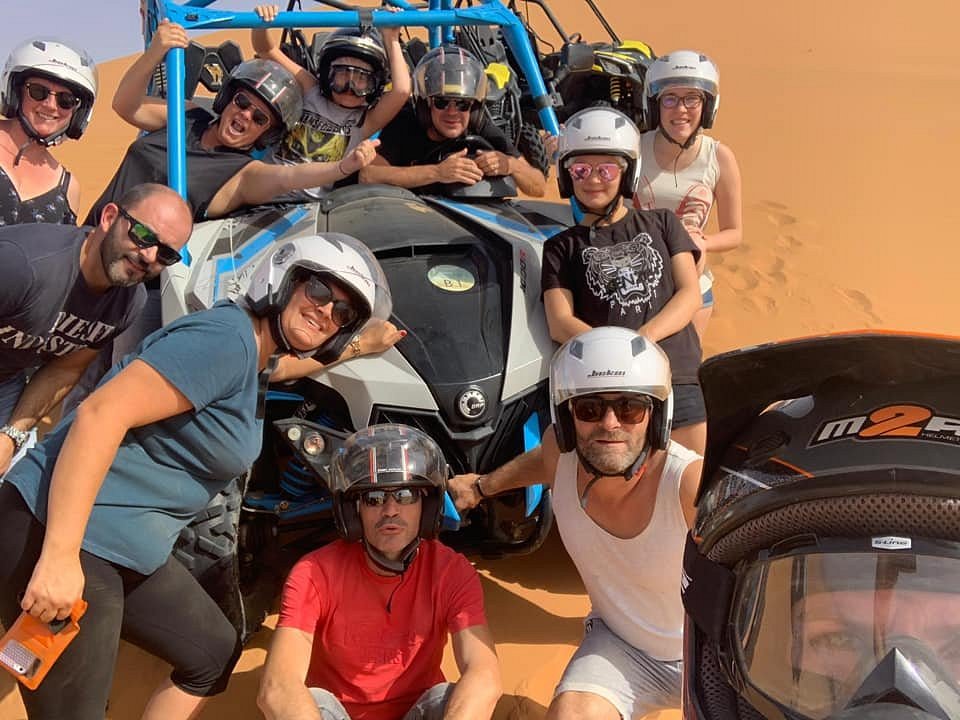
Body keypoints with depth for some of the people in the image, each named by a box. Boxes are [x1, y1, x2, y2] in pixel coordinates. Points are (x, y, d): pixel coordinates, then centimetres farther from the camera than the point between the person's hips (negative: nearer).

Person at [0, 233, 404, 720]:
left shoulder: (257, 352, 11)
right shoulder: (224, 338, -19)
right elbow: (100, 415, -27)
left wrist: (362, 347, 39)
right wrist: (60, 556, -30)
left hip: (131, 550, 10)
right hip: (59, 533, -10)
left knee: (215, 654, 21)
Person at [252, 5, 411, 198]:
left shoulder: (365, 121, 2)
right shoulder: (309, 90, 8)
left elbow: (401, 90, -16)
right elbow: (266, 51, 6)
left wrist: (392, 41, -8)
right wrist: (262, 23, -13)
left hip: (314, 201, -2)